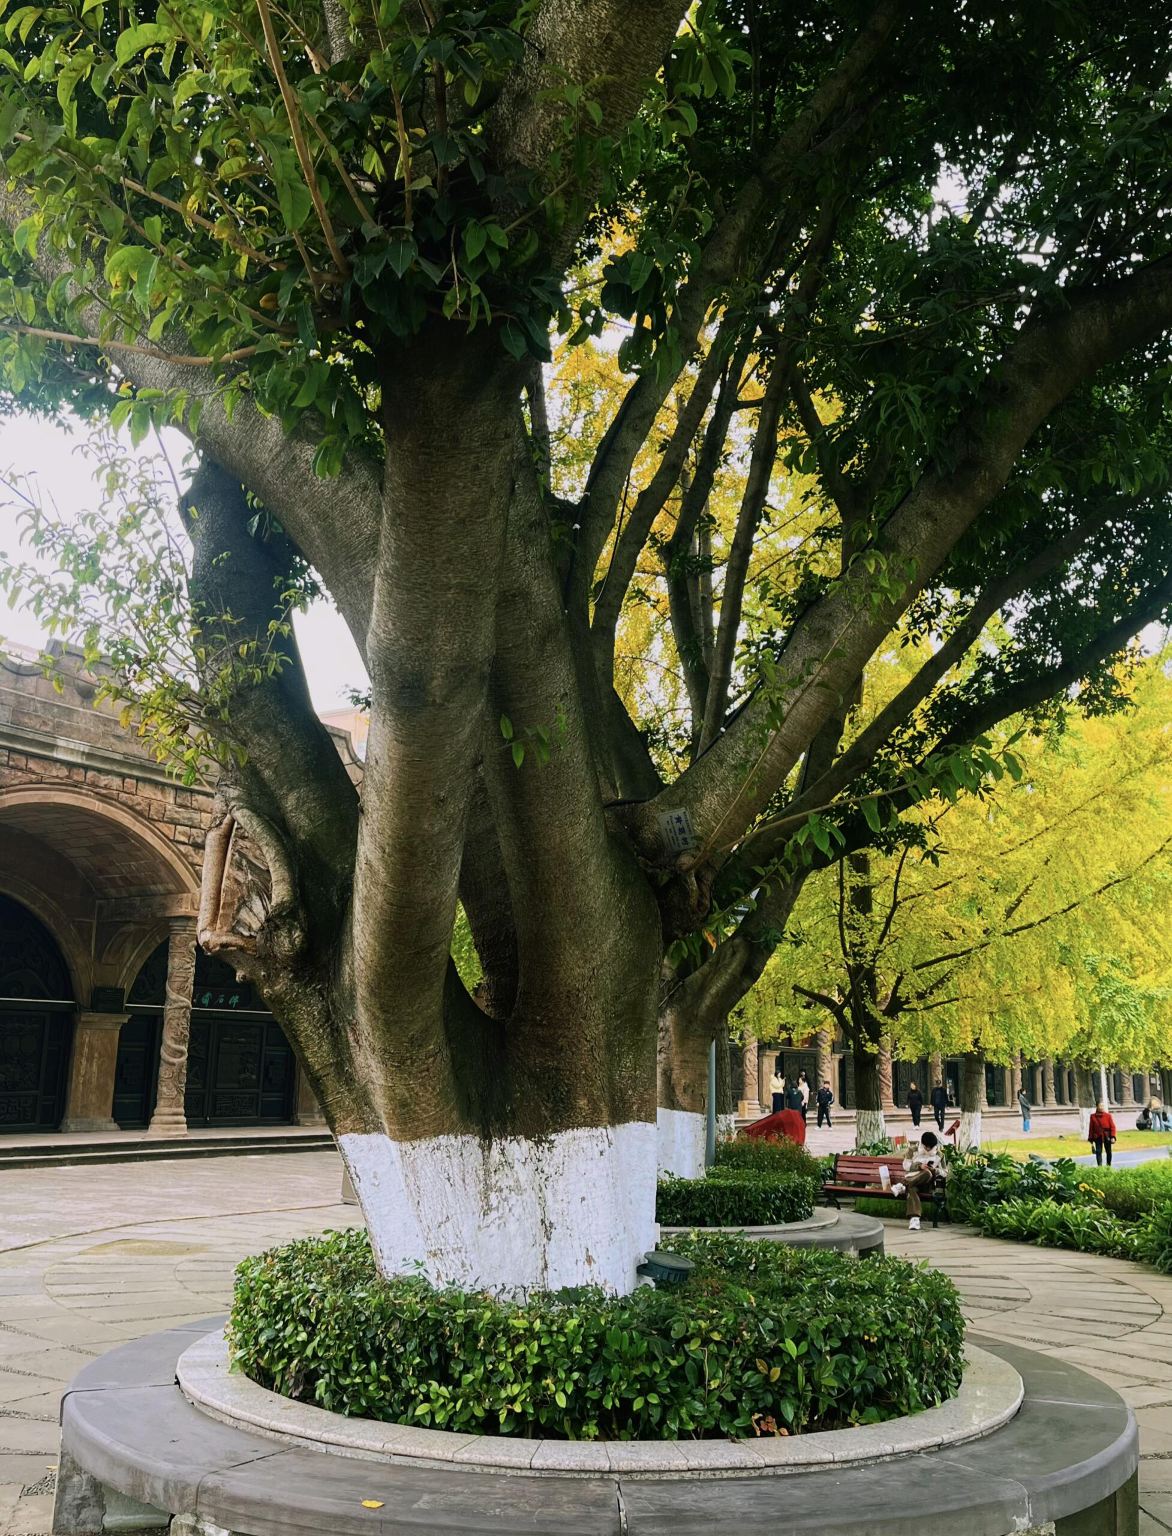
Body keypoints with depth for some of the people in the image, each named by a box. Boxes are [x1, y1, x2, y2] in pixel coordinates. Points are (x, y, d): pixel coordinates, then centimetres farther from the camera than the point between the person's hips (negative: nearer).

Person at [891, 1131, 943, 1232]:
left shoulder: (939, 1155, 14)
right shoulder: (914, 1150, 11)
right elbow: (906, 1165, 3)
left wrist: (935, 1170, -12)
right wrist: (919, 1166, -15)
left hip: (927, 1183, 1)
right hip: (912, 1178, -1)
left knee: (928, 1173, -38)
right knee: (911, 1188, -40)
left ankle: (903, 1185, -39)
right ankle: (914, 1218, -53)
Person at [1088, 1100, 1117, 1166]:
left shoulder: (1108, 1115, -1)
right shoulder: (1093, 1116, 0)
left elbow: (1112, 1127, -3)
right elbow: (1091, 1128, 3)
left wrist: (1112, 1137, -12)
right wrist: (1091, 1139, 2)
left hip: (1107, 1137, 0)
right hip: (1098, 1138, 0)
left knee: (1108, 1152, 10)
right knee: (1098, 1152, -4)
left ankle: (1108, 1165, 26)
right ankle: (1100, 1166, -1)